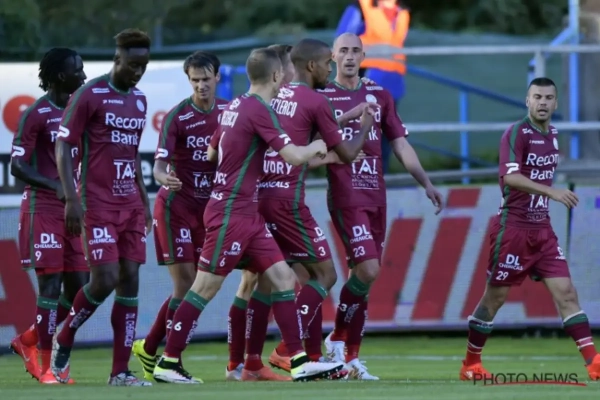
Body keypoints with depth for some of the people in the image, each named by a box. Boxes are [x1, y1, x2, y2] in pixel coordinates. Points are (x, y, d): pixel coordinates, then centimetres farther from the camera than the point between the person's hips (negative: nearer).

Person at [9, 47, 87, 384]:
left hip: (72, 211, 7)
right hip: (43, 209, -7)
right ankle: (47, 368, 0)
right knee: (51, 285, -7)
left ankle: (28, 341, 23)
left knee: (78, 290, 5)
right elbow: (17, 166, -13)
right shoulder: (36, 114, -9)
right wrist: (55, 186, -25)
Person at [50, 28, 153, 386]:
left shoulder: (139, 100, 13)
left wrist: (145, 201, 19)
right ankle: (64, 340, 12)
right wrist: (72, 200, -16)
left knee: (130, 281, -1)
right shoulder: (89, 96, -8)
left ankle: (121, 371, 0)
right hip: (98, 205, -6)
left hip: (130, 205, 6)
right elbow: (63, 147, -8)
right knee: (106, 279, -13)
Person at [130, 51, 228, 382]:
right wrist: (164, 177, -42)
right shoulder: (177, 116, -14)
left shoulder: (228, 112, 2)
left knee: (194, 285, 6)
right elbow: (159, 165, -22)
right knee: (186, 283, -10)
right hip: (176, 206, -6)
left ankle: (148, 348, 18)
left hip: (207, 207, 6)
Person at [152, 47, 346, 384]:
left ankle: (300, 361, 1)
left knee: (284, 278, 3)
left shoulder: (235, 106, 12)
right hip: (231, 213, -9)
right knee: (206, 287, -4)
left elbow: (212, 152, 24)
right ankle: (168, 363, 2)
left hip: (247, 213, 9)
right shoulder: (260, 110, -15)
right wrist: (317, 147, 3)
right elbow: (293, 156, -20)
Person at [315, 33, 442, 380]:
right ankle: (338, 339, 2)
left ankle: (351, 357, 11)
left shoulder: (380, 96, 13)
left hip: (376, 196, 5)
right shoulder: (321, 97, 0)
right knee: (367, 270, -17)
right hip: (345, 196, -5)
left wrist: (426, 182, 6)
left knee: (363, 276, 5)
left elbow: (400, 144, 14)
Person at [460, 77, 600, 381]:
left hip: (542, 229, 6)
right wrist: (552, 192, -37)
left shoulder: (552, 135, 9)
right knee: (494, 296, 2)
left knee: (565, 292, -2)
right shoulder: (516, 134, -14)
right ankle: (470, 364, 16)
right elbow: (511, 177, -29)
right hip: (512, 227, -6)